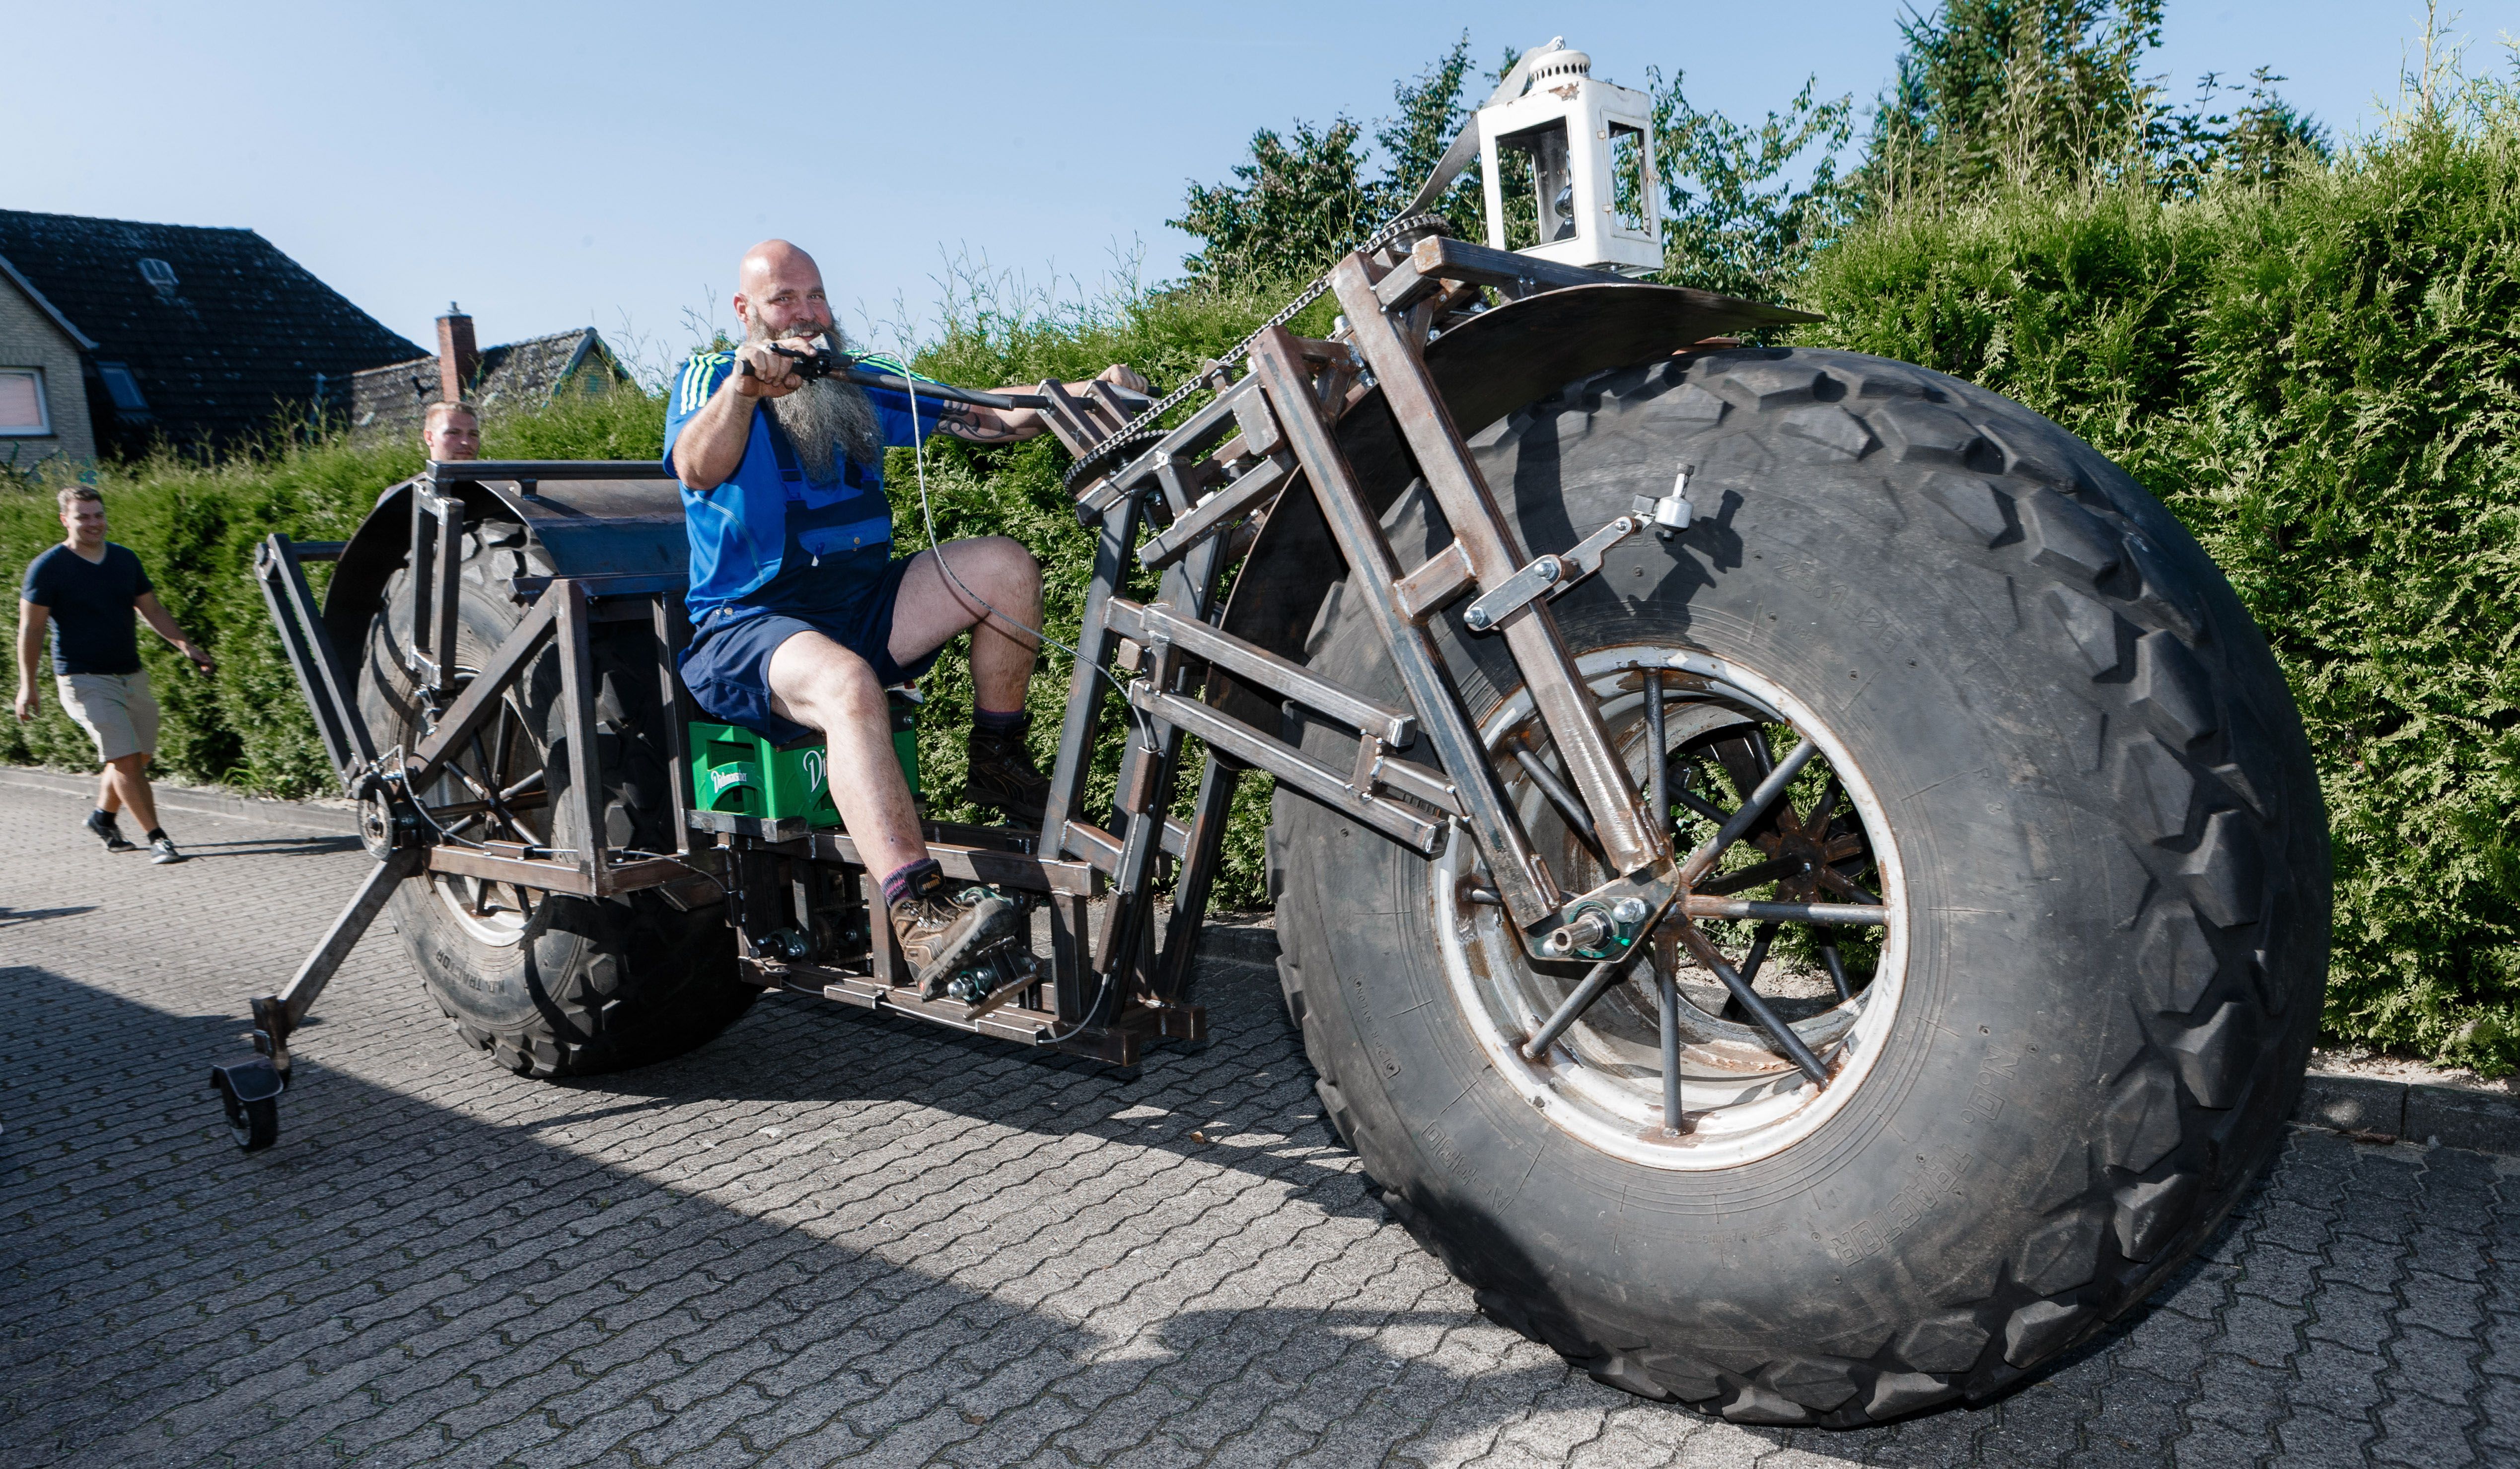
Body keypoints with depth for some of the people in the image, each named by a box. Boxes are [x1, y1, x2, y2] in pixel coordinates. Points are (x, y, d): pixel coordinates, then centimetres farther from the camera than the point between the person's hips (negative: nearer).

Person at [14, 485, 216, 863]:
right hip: (85, 681, -6)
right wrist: (28, 685, -9)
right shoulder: (47, 567, -6)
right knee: (125, 759, -13)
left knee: (138, 759, 10)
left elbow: (152, 610, 17)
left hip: (132, 676, 6)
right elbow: (31, 628, -5)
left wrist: (187, 647, 4)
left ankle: (103, 817, 34)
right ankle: (156, 838, -10)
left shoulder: (125, 560, 9)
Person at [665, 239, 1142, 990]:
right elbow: (697, 469, -22)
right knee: (845, 683, -38)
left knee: (1006, 565, -12)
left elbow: (982, 419, 7)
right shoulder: (707, 378, 1)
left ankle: (998, 765, -1)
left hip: (863, 604, 6)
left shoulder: (859, 388, 16)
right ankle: (920, 918, -50)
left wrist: (1086, 392, -8)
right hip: (750, 625, -5)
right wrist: (743, 387, -40)